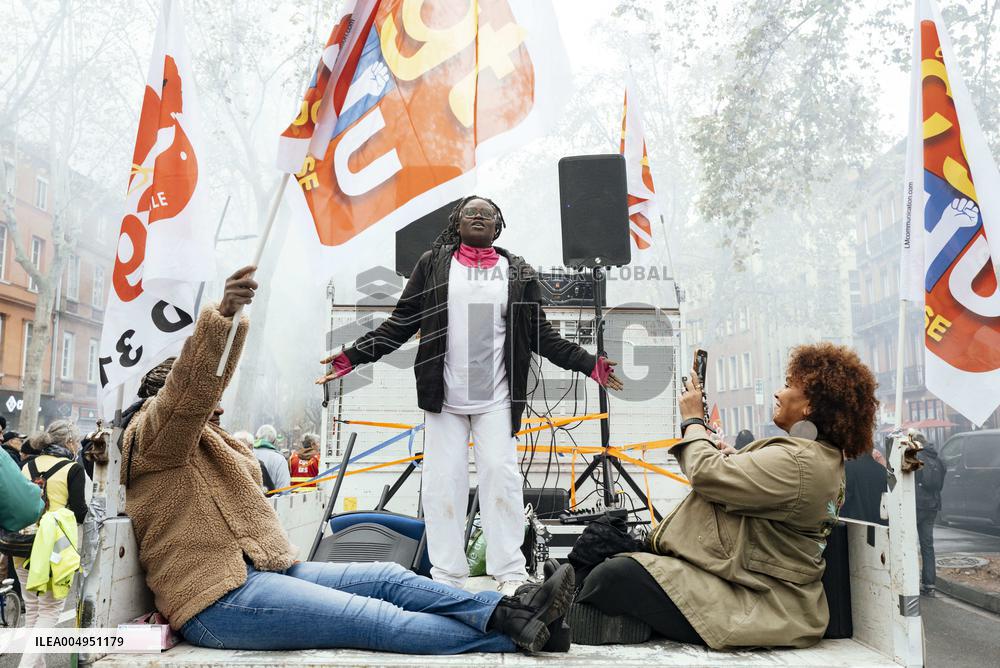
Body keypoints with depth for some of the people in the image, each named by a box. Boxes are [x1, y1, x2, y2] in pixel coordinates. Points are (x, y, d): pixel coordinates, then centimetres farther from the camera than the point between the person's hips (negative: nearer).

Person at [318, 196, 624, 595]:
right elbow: (400, 324, 9)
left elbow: (541, 335, 12)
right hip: (443, 397, 0)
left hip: (496, 398, 0)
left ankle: (510, 574, 2)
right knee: (443, 480, 0)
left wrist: (589, 364, 6)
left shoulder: (518, 273, 10)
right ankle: (446, 578, 8)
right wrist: (352, 357, 1)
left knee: (501, 474, -6)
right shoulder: (433, 265, 9)